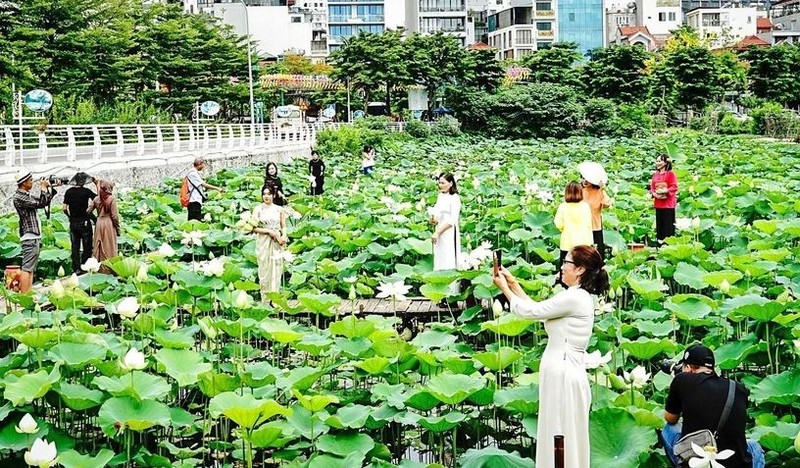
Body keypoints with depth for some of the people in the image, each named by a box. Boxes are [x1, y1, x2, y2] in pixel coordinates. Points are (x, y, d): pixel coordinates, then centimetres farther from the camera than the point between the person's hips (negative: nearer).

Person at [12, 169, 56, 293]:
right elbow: (40, 203, -19)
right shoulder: (19, 197, -14)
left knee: (31, 269, 11)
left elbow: (44, 201, 23)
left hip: (35, 237, 10)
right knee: (27, 268, -12)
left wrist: (50, 188, 10)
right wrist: (44, 187, -7)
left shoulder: (27, 195, 16)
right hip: (29, 237, -10)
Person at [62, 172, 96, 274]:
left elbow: (65, 208, 3)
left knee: (75, 247, 9)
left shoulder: (69, 192, 1)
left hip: (73, 223, 4)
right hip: (84, 222, -4)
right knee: (87, 246, 4)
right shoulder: (86, 191, -12)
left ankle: (76, 268, 10)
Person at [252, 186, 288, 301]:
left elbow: (283, 226, 10)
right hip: (263, 242, -2)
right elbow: (254, 228, -3)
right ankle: (265, 299, 5)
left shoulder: (279, 209, 7)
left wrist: (284, 236, -10)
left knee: (276, 269, 2)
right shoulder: (258, 209, 1)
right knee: (264, 270, 0)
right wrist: (269, 231, -13)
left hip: (277, 243, 2)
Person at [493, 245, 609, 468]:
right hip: (564, 372, 10)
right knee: (565, 439, 14)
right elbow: (539, 309, 18)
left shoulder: (573, 298, -17)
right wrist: (513, 283, 17)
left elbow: (530, 311, -11)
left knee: (560, 439, -3)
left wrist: (504, 287, 3)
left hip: (563, 375, -10)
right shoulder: (580, 296, 14)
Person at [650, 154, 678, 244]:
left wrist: (665, 191, -22)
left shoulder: (670, 174, -6)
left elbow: (674, 187, -11)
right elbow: (652, 187, 14)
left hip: (668, 203, -6)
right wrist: (653, 193, -6)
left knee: (668, 223, -4)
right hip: (658, 202, 6)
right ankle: (660, 240, 14)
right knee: (659, 223, 9)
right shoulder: (655, 174, 12)